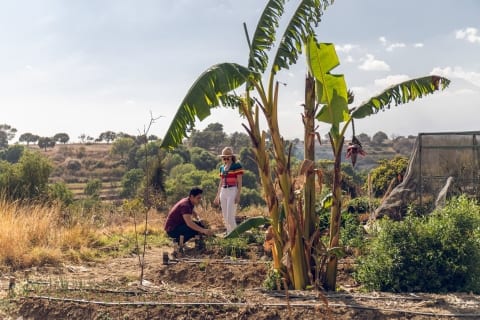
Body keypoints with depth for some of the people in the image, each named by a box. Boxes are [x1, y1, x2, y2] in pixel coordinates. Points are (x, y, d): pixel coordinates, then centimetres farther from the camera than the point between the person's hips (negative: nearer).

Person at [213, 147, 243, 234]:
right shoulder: (222, 167, 14)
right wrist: (217, 196, 18)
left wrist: (238, 195, -16)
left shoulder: (237, 166, -5)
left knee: (230, 217, -13)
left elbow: (239, 182, -7)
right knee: (225, 217, 7)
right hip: (223, 192, 7)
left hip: (233, 191, -7)